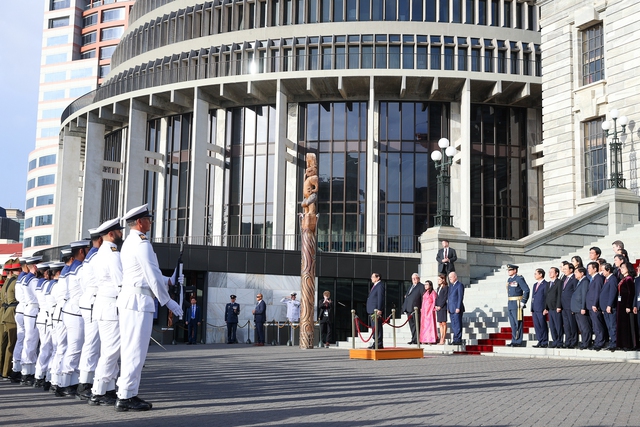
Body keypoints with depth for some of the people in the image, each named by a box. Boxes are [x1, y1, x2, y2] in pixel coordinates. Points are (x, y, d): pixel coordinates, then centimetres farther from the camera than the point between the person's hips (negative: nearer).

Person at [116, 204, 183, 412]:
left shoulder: (129, 243, 20)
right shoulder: (141, 242, -11)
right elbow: (152, 275, -13)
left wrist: (169, 281, 18)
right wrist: (168, 301, -8)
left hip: (129, 299, 10)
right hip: (139, 301, -10)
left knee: (130, 350, 11)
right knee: (135, 351, -8)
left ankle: (126, 394, 14)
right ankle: (126, 397, -7)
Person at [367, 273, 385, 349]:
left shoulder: (380, 285, -9)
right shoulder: (375, 286, 21)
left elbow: (380, 298, -16)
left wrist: (379, 310, -21)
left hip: (377, 310, -10)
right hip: (372, 311, 10)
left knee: (377, 327, -9)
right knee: (374, 327, 12)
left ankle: (379, 344, -8)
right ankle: (377, 342, 16)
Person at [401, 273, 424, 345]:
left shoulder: (421, 286, 0)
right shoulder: (410, 286, 24)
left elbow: (423, 297, -7)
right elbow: (407, 295, 28)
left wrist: (422, 308, -14)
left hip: (416, 308, -8)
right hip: (408, 309, 8)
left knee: (416, 324, -6)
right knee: (411, 324, 9)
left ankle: (416, 339, -6)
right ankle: (414, 339, 13)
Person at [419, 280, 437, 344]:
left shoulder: (433, 292, -3)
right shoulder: (425, 293, 19)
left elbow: (435, 301, -7)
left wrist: (432, 309, -13)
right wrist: (421, 308, 12)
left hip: (430, 310, -8)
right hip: (424, 310, 8)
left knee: (430, 323, -8)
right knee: (424, 324, 4)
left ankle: (431, 340, -7)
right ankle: (424, 340, 7)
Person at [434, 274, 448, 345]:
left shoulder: (446, 287, -5)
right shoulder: (438, 288, 18)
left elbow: (445, 298, -11)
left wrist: (440, 306, -13)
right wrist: (436, 306, 3)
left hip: (443, 307, -8)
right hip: (438, 308, 8)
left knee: (444, 323, -4)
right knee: (440, 323, 6)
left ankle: (443, 339, -3)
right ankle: (441, 339, 7)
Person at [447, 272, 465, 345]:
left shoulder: (460, 285, -6)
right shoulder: (450, 286, 20)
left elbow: (460, 297, -12)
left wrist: (458, 308, -18)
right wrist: (448, 308, 14)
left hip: (457, 309, -8)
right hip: (451, 309, 8)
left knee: (458, 325, -7)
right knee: (453, 325, 8)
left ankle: (458, 340, -5)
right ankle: (455, 340, 11)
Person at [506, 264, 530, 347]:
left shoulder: (519, 278, -12)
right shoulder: (509, 279, 16)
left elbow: (526, 290, -17)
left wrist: (523, 302, -18)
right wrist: (510, 303, 18)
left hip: (517, 304, -9)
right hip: (511, 304, 9)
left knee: (518, 323, -7)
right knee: (513, 323, 10)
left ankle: (518, 342, -5)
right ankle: (514, 341, 14)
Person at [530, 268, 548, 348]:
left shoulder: (545, 284, -7)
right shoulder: (535, 285, 19)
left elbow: (547, 297, -11)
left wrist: (545, 309, -15)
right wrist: (531, 309, 14)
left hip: (541, 309, -8)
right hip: (534, 309, 8)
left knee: (543, 326, -3)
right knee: (537, 326, 8)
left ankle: (545, 342, 2)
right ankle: (540, 341, 13)